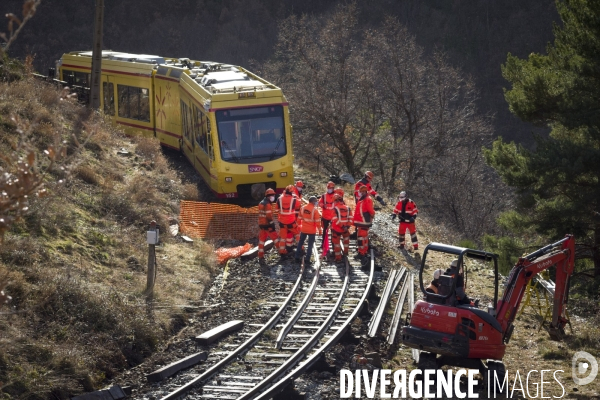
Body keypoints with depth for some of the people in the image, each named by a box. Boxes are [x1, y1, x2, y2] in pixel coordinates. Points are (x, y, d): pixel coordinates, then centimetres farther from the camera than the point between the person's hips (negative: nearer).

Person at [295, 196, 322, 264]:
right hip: (312, 230, -4)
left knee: (300, 242, 17)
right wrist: (319, 229, -4)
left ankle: (297, 257, 19)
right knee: (310, 244, 6)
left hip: (303, 229, 4)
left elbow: (300, 217, 8)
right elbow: (317, 221, -15)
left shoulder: (303, 208, -2)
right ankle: (307, 259, 3)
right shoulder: (315, 210, -18)